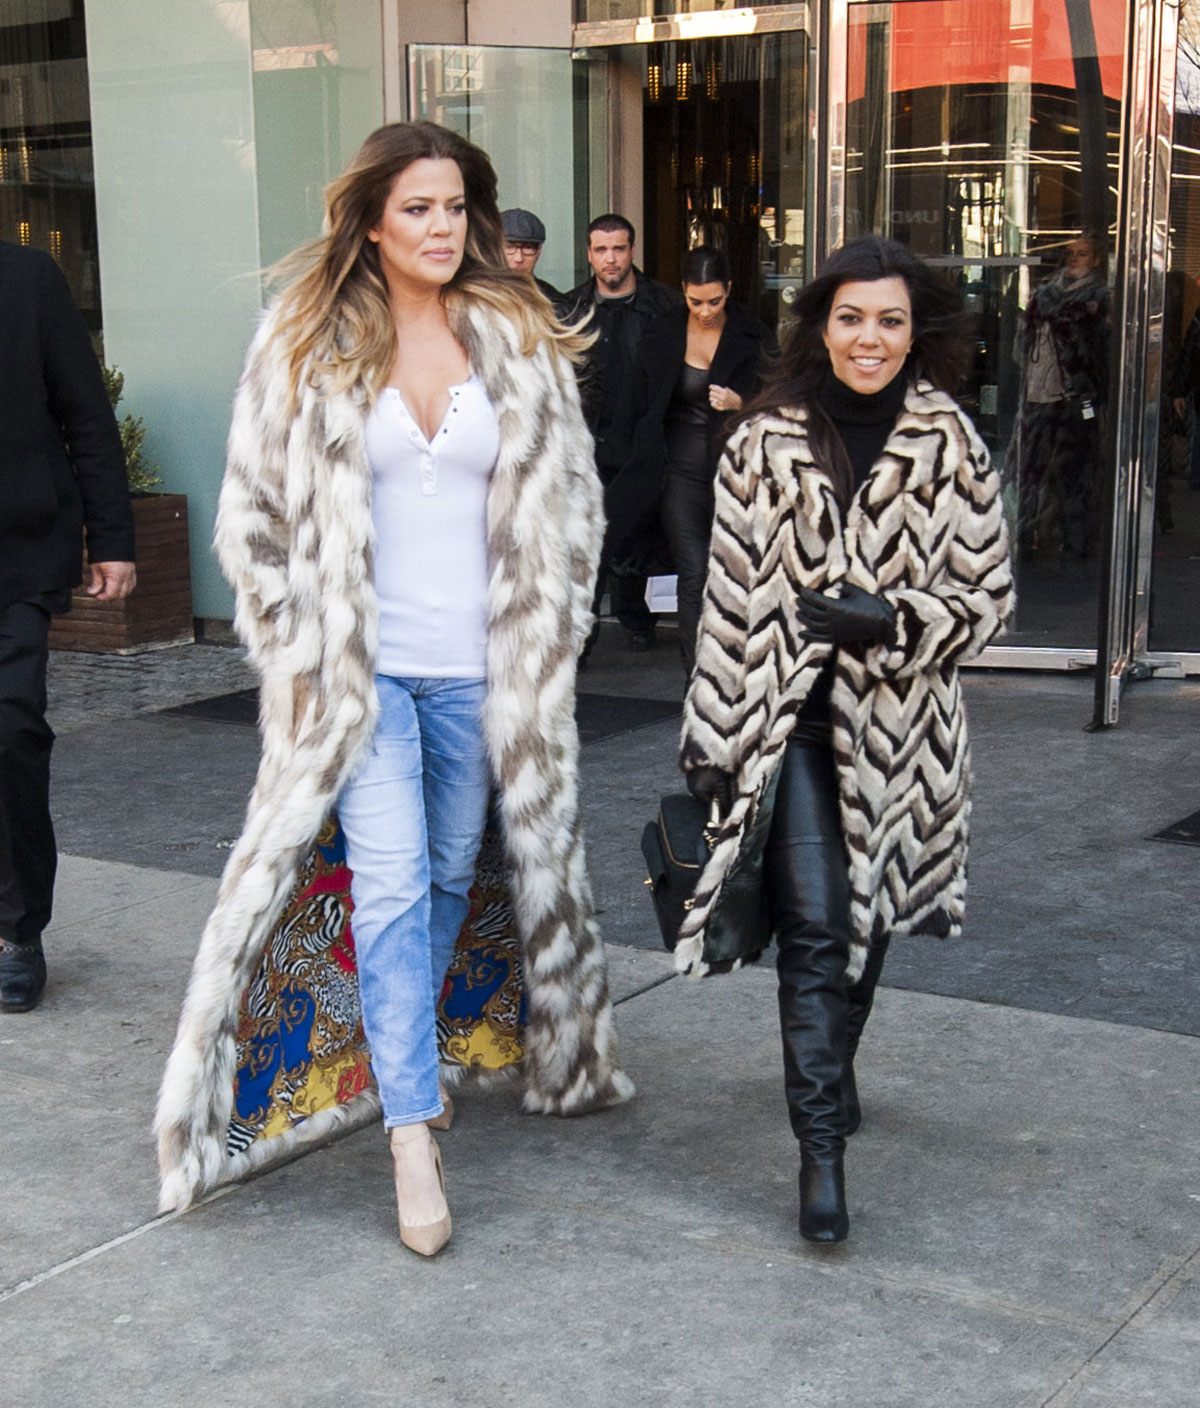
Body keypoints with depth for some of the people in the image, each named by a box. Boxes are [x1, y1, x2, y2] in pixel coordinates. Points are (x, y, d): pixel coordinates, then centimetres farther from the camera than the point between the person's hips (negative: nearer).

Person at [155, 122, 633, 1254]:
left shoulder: (520, 342, 4)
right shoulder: (306, 345, -1)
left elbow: (566, 498, 10)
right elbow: (255, 506, 3)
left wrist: (548, 633, 6)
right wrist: (297, 645, -2)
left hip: (481, 667, 3)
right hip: (360, 663, -2)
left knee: (450, 873, 13)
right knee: (390, 887, -10)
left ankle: (403, 1052, 36)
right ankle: (412, 1134, -6)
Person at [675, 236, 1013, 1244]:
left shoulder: (953, 446, -2)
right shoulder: (765, 441, -1)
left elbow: (988, 597, 2)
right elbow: (728, 597, 1)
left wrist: (890, 619, -17)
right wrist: (711, 735, 0)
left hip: (899, 725, 1)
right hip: (792, 716, -1)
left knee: (868, 920, 15)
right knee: (814, 927, -8)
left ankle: (829, 1072, 40)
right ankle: (823, 1145, -2)